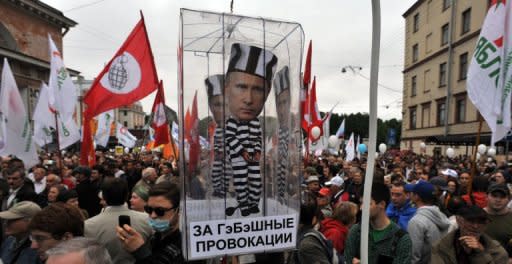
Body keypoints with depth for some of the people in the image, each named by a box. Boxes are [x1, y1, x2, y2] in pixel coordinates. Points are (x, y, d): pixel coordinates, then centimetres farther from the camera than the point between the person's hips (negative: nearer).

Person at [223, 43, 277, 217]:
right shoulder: (230, 123, -16)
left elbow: (259, 139, 7)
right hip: (239, 159, -5)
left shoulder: (256, 122, 1)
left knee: (256, 182, 13)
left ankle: (253, 203, 30)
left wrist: (257, 152, -5)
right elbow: (231, 141, -17)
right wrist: (243, 153, -17)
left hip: (254, 158, 5)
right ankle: (243, 204, 22)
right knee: (241, 183, 7)